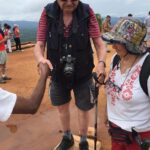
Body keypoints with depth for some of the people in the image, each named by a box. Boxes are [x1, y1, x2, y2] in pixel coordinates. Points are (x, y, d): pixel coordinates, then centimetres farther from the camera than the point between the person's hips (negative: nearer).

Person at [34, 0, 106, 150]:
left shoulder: (87, 12, -15)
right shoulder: (48, 13, -13)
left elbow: (99, 43, -15)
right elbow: (39, 45, -13)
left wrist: (101, 62, -34)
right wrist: (41, 59, -35)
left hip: (82, 75, -2)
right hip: (58, 74, 2)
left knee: (83, 109, 15)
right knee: (62, 108, 22)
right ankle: (67, 138, 52)